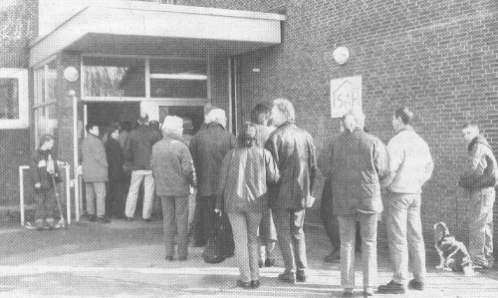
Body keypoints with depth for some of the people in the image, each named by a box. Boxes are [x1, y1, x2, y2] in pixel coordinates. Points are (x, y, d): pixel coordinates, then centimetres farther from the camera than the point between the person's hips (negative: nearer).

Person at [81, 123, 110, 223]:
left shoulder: (84, 141, 15)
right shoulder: (96, 141, -13)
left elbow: (83, 156, 18)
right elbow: (99, 156, -17)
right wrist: (105, 166, -4)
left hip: (87, 172, 9)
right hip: (97, 171, -9)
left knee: (90, 194, 11)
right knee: (100, 193, -7)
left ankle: (90, 214, 14)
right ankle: (100, 215, -9)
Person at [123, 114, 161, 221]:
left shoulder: (132, 134, -2)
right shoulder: (154, 134, -4)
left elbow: (127, 152, 0)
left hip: (137, 167, 1)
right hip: (151, 167, -1)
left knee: (133, 191, 10)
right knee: (149, 192, 5)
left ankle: (129, 214, 12)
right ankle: (146, 215, 7)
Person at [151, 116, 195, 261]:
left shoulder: (156, 147, 2)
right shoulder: (181, 147, -13)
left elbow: (153, 167, 7)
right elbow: (187, 169, -15)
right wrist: (192, 182, 1)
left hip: (163, 189, 4)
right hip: (180, 188, -4)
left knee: (167, 219, 10)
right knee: (181, 219, 5)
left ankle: (169, 252, 12)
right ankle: (182, 252, 8)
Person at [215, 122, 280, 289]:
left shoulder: (231, 155, -1)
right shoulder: (264, 154, -3)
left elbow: (223, 181, 0)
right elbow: (273, 177, -4)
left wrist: (219, 204, 7)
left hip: (234, 202, 0)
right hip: (256, 201, 1)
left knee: (240, 240, 7)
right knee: (252, 238, 16)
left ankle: (245, 279, 8)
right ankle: (254, 277, 13)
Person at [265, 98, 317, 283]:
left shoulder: (275, 137, -12)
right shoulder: (305, 136, 5)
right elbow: (313, 167, 8)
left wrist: (269, 191, -5)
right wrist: (310, 191, 14)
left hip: (281, 193, -5)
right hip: (301, 194, 5)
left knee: (284, 233, 5)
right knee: (298, 232, 16)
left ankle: (290, 272, 7)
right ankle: (301, 270, 18)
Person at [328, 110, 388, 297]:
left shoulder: (336, 143, 1)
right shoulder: (373, 142, -4)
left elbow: (330, 171, 1)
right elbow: (382, 171, -3)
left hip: (343, 198, 1)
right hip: (368, 197, -1)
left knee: (347, 243, 9)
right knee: (369, 243, 9)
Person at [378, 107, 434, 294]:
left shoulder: (397, 141, -15)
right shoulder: (420, 142, 9)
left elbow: (390, 170, -20)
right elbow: (429, 167, 18)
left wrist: (383, 185, -3)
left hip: (398, 193, -7)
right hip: (415, 194, 7)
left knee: (397, 238, -4)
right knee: (415, 236, 12)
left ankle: (399, 282, -2)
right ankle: (419, 279, 17)